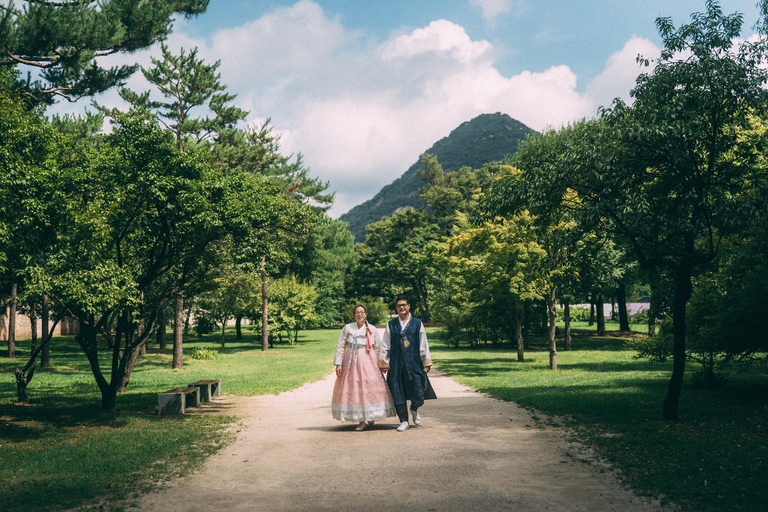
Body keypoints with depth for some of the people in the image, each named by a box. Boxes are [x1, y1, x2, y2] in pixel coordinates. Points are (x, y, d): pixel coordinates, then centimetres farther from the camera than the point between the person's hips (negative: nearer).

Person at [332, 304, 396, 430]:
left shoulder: (372, 330, 5)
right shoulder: (347, 328, 2)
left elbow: (377, 348, 10)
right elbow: (340, 346, 4)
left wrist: (377, 364, 5)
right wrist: (338, 363, -1)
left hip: (367, 362, 0)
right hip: (351, 362, 0)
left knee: (370, 386, -7)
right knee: (352, 388, -1)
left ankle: (370, 417, 8)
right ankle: (362, 420, 8)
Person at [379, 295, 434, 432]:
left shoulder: (417, 324, 6)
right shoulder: (391, 325, 8)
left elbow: (423, 345, 8)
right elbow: (385, 345, 11)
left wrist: (426, 363, 6)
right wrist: (383, 363, 7)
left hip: (414, 363, -1)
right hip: (396, 364, 1)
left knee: (418, 393, -5)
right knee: (398, 394, 3)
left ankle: (414, 410, 27)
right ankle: (404, 421, 17)